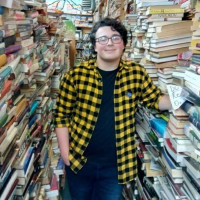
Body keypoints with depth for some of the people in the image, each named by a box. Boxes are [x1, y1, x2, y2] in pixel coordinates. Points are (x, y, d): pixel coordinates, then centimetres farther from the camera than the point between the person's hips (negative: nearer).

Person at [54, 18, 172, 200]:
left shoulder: (136, 73, -6)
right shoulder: (76, 75, -12)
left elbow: (156, 100, 6)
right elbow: (62, 115, -5)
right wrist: (65, 154, -8)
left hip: (117, 164, 1)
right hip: (79, 160, 0)